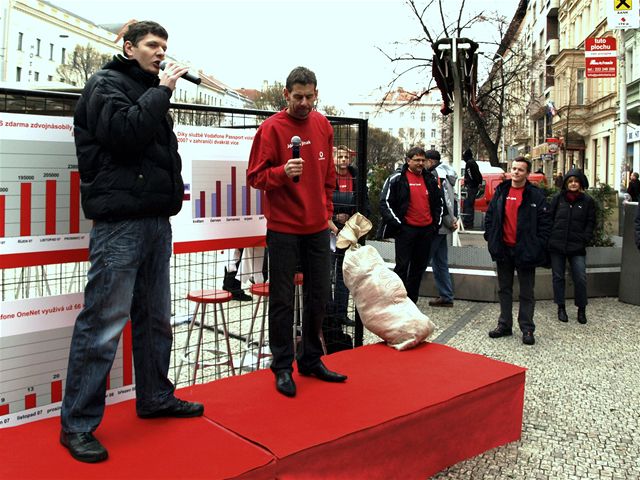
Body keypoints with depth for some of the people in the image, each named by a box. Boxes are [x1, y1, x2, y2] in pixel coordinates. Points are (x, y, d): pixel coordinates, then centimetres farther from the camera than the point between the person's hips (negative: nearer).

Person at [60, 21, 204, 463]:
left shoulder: (149, 92, 22)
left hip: (156, 219, 8)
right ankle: (77, 424, 5)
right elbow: (124, 132, -19)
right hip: (120, 222, -8)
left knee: (156, 317, 14)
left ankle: (155, 397, 28)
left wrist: (172, 188, 7)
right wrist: (162, 91, -10)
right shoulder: (106, 85, -1)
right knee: (104, 323, -6)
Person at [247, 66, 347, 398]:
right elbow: (255, 176, -8)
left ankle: (311, 360, 27)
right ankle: (282, 367, 14)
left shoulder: (323, 126, 9)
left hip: (317, 227, 6)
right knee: (282, 299, 2)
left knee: (318, 296, 12)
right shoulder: (271, 128, -7)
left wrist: (327, 209, 13)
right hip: (283, 228, -5)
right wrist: (283, 172, -25)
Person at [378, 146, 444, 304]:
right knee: (402, 266, -4)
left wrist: (437, 223, 12)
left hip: (426, 230, 6)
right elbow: (385, 202, -7)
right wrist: (396, 223, -12)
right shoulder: (396, 178, -4)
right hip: (406, 229, -6)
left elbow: (439, 202, 23)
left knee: (419, 267, 10)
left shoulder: (430, 179, 14)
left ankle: (411, 301, 21)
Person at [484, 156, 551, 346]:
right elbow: (489, 215, 13)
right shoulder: (501, 192, 7)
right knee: (504, 289, 13)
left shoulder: (536, 195, -4)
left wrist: (538, 245, -10)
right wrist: (490, 237, 4)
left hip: (525, 250, -4)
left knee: (526, 292, 5)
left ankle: (527, 329, 13)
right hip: (503, 249, 4)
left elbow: (545, 222, -5)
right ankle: (504, 325, 23)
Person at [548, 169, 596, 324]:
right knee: (558, 277, 8)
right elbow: (549, 218, 6)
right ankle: (561, 308, 21)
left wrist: (584, 240, -6)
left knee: (580, 278, -3)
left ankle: (581, 309, 15)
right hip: (556, 245, 1)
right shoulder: (558, 198, 5)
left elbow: (590, 223, 6)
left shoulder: (588, 201, 4)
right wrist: (549, 238, -1)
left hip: (577, 247, -1)